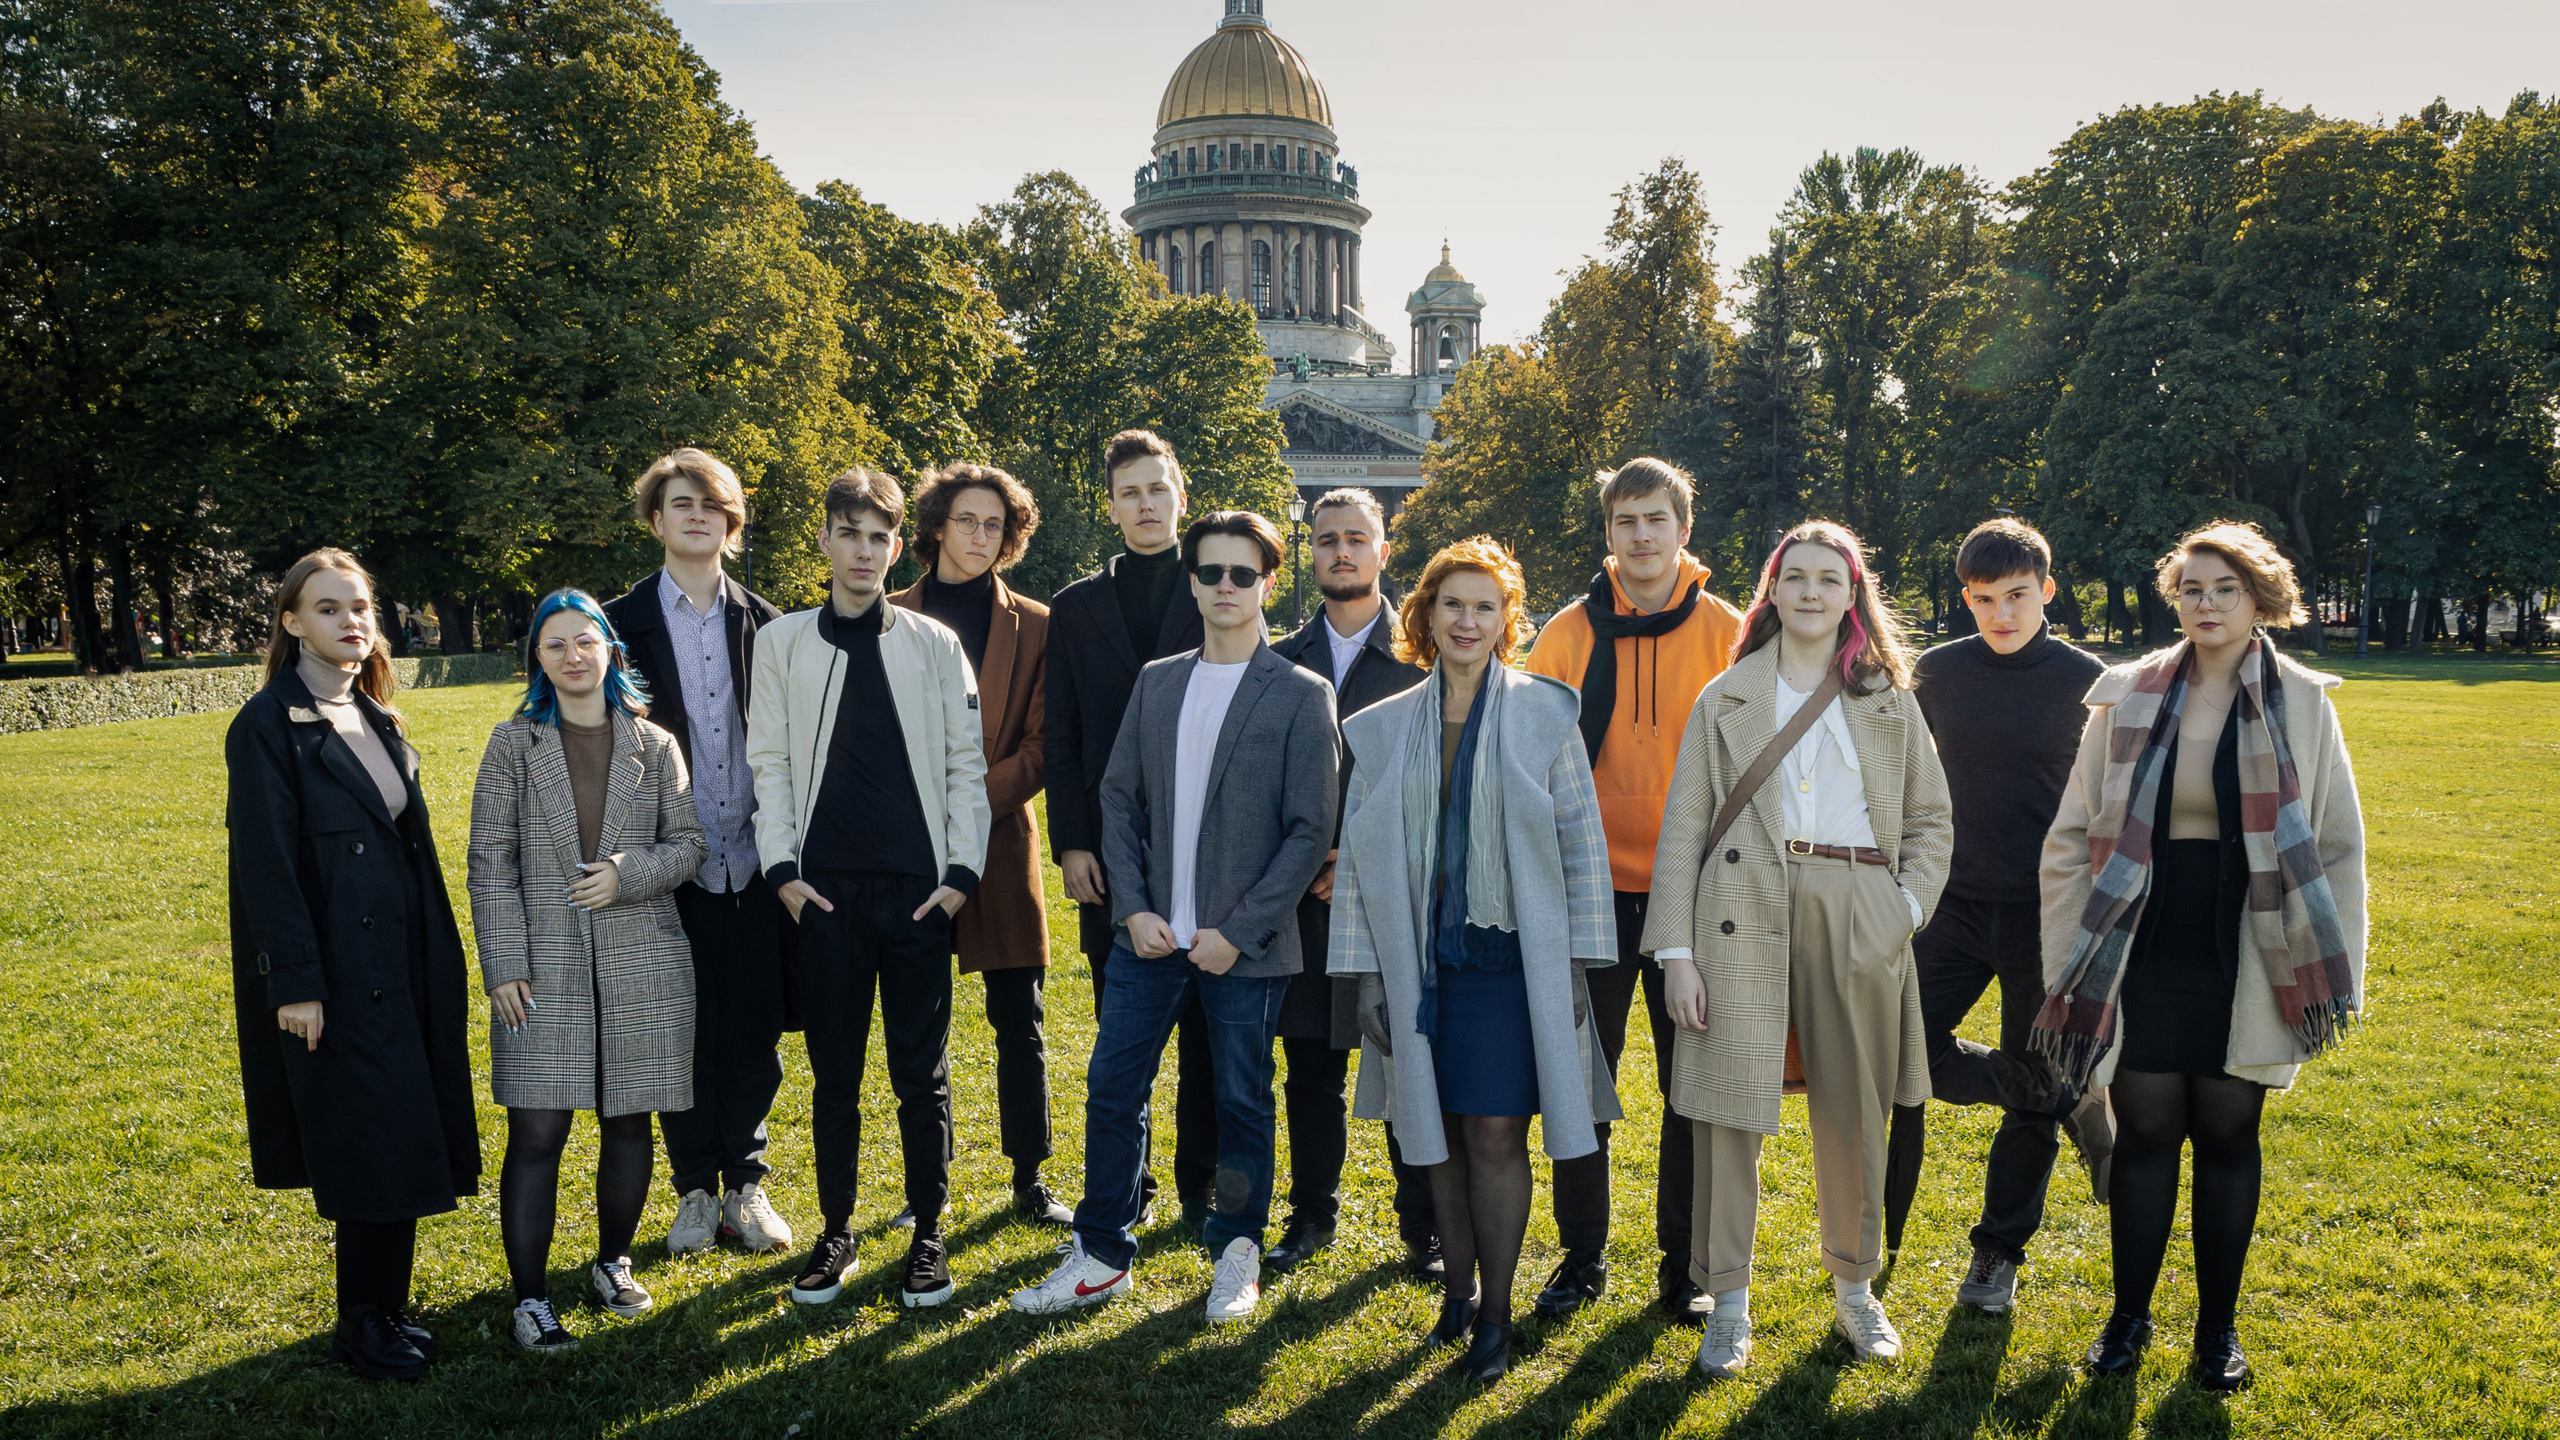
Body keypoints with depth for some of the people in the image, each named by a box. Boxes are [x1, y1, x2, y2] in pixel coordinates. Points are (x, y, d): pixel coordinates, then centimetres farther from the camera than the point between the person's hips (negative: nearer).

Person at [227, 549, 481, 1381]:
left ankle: (381, 1311, 25)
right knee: (373, 1150, -2)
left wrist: (440, 957, 14)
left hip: (405, 963, 7)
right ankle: (363, 1327, 15)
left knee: (404, 1146, 11)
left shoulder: (377, 720, 13)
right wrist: (295, 982, -17)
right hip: (337, 970, -7)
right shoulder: (267, 727, -9)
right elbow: (266, 864, -13)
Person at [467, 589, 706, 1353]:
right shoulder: (514, 743, 2)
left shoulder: (654, 745, 5)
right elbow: (490, 860, -1)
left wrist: (629, 873, -13)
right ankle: (531, 1298, 6)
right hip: (545, 968, -2)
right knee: (536, 1132, -4)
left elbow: (688, 842, 7)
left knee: (628, 1120, 11)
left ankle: (614, 1261, 31)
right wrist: (503, 965, -7)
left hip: (641, 966, 2)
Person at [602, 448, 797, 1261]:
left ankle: (745, 1185, 23)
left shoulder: (764, 625, 7)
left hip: (753, 866, 2)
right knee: (684, 1039, 7)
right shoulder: (622, 624, 1)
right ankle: (696, 1192, 22)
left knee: (756, 1039, 6)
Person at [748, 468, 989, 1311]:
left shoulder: (935, 644, 4)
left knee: (922, 1073, 5)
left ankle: (928, 1233, 18)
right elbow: (769, 763, 6)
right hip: (824, 888, 1)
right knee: (833, 1071, 8)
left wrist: (962, 872, -3)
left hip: (919, 888, -1)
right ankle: (836, 1232, 22)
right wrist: (783, 869, -3)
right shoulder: (783, 642, 6)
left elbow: (967, 765, 4)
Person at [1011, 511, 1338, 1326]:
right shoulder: (1156, 683, 10)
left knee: (1242, 1104, 8)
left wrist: (1239, 930, -13)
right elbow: (1119, 798, 10)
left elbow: (1310, 831, -8)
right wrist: (1133, 907, -2)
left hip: (1245, 946, -4)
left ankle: (1237, 1259, 25)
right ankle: (1101, 1256, 20)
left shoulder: (1301, 696, -4)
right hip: (1150, 935, 4)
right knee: (1112, 1091, 6)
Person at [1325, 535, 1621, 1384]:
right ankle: (1459, 1287, 26)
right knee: (1440, 1131, 9)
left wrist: (1577, 962, -4)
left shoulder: (1543, 714, 0)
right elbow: (1360, 856, 7)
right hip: (1422, 959, 2)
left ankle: (1495, 1314, 11)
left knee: (1497, 1131, -3)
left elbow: (1581, 840, 0)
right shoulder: (1384, 728, 6)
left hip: (1510, 956, -2)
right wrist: (1367, 976, 2)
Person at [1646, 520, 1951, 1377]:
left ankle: (1855, 1289, 29)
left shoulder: (1888, 700, 13)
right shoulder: (1726, 699, 8)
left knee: (1853, 1114, 10)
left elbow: (1930, 817, 16)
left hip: (1858, 920, 2)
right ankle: (1729, 1304, 11)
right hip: (1743, 914, -1)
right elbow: (1683, 829, 3)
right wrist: (1676, 951, -5)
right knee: (1730, 1111, -2)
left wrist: (1909, 904, -1)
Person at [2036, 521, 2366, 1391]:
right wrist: (2076, 958, 1)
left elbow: (2337, 846, 4)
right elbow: (2073, 834, 4)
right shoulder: (2128, 697, 1)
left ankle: (2218, 1328, 25)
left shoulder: (2301, 705, 0)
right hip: (2147, 951, 0)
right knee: (2146, 1132, 7)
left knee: (2228, 1137, 9)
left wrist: (2329, 968, 0)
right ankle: (2129, 1317, 24)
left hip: (2245, 957, 0)